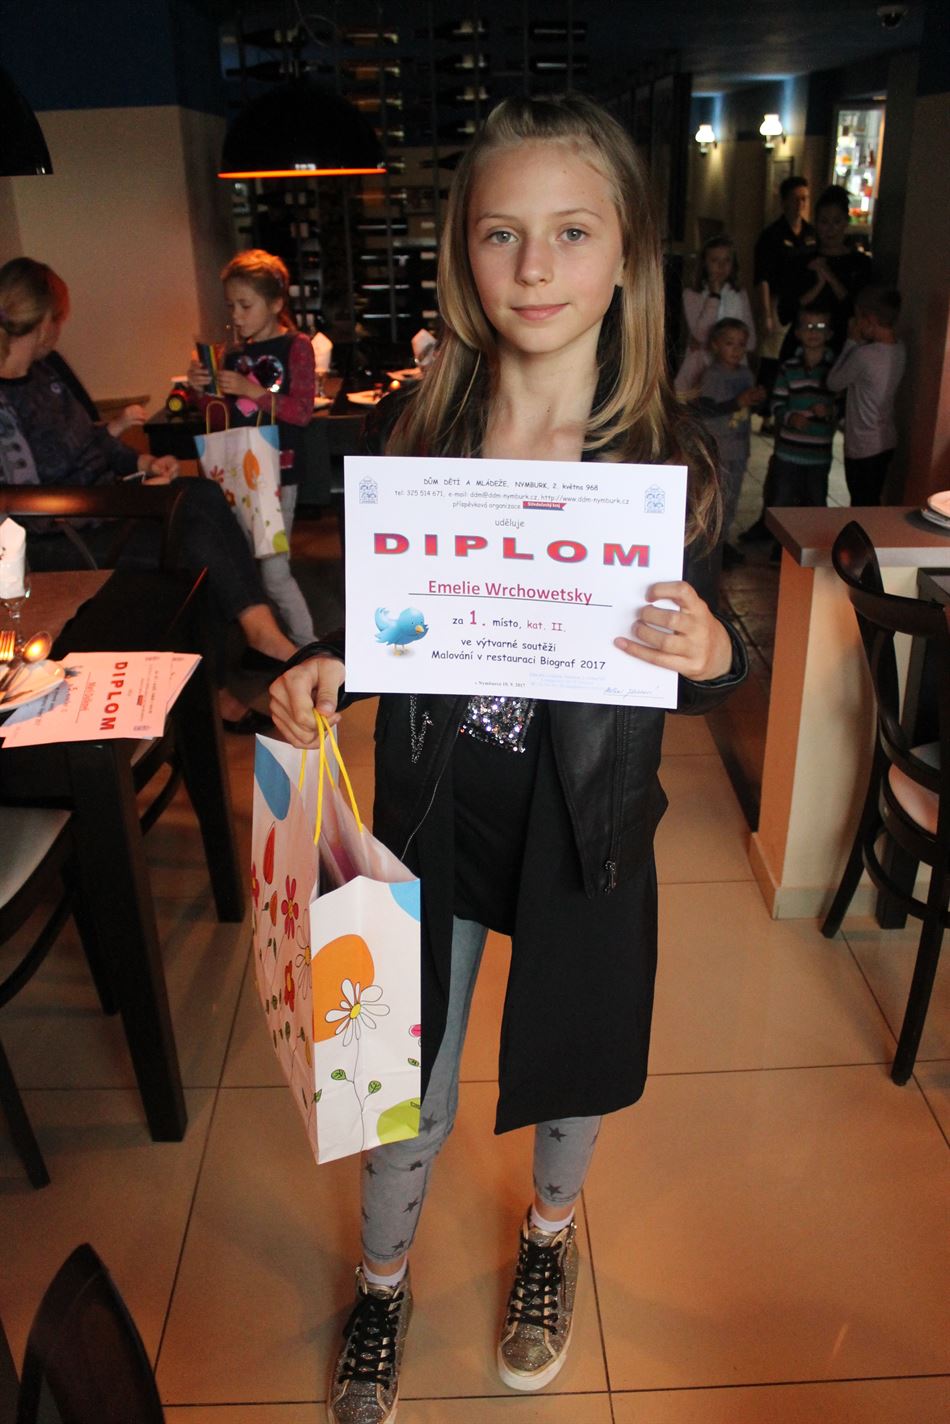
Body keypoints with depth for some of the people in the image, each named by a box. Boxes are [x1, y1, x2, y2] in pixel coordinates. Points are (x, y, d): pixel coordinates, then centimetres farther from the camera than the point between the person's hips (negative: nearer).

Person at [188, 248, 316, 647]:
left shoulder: (295, 346, -3)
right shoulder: (234, 353, 12)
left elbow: (302, 412, -13)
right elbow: (221, 419, 15)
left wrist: (252, 390, -21)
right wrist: (203, 391, -4)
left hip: (276, 473, -6)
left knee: (273, 571, -7)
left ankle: (308, 648, 6)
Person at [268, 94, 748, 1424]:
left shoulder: (670, 450, -12)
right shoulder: (417, 425, -8)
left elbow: (693, 660, -4)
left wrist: (713, 654, -26)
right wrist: (323, 664, -18)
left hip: (587, 817, 0)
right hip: (430, 810, 1)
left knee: (569, 1059, 23)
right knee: (402, 1082, 15)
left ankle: (550, 1232, 57)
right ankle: (383, 1281, 47)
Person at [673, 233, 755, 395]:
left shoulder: (740, 295, 8)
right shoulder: (691, 295, 0)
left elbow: (750, 342, 1)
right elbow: (700, 334, -14)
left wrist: (708, 344, -8)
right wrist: (714, 294, -10)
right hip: (698, 371, -2)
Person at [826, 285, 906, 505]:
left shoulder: (864, 355, -25)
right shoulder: (899, 348, 0)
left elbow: (833, 383, -10)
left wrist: (852, 341, -6)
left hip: (863, 447, -8)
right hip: (886, 442, 8)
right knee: (872, 505, 18)